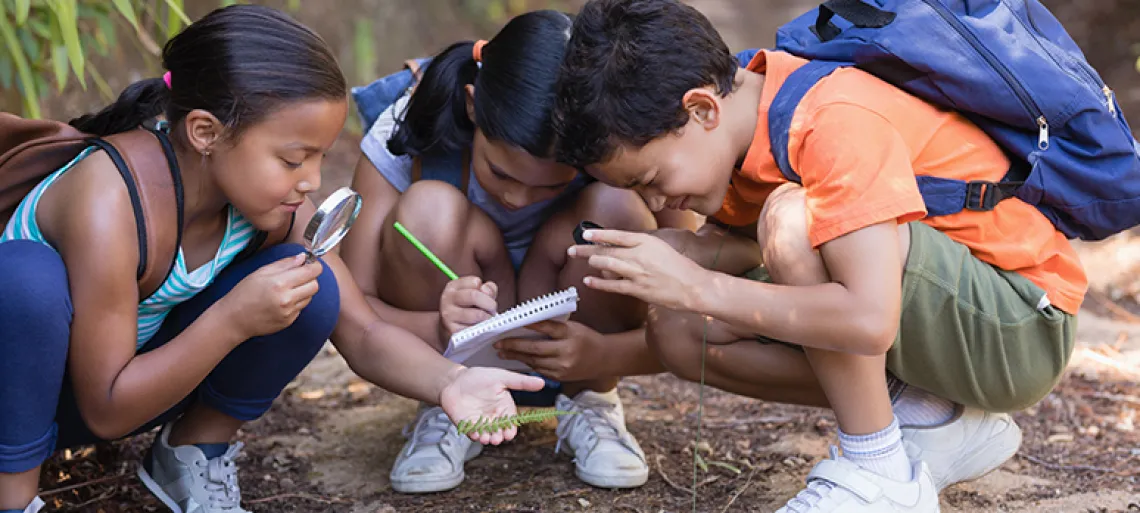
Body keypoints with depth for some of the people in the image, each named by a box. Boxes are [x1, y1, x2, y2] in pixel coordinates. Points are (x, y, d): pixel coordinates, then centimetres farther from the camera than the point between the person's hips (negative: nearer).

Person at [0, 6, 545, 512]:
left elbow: (365, 335, -13)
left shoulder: (276, 203, -16)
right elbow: (106, 412, -28)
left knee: (308, 290, -18)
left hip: (140, 377, 5)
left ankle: (192, 458, 5)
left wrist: (450, 381, -34)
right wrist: (232, 320, -38)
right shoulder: (109, 205, -35)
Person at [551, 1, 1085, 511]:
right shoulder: (739, 121, -2)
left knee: (792, 218, -31)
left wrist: (695, 287, -30)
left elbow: (869, 322, -36)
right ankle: (943, 430, 0)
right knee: (676, 333, -5)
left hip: (1027, 328, -9)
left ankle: (880, 469, -17)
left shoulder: (837, 121, -28)